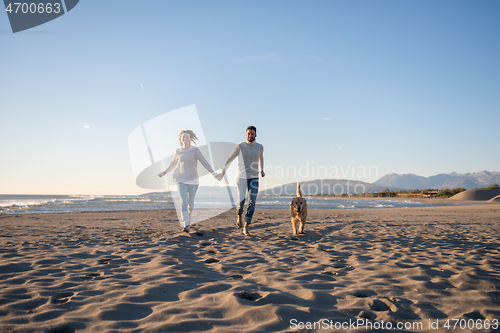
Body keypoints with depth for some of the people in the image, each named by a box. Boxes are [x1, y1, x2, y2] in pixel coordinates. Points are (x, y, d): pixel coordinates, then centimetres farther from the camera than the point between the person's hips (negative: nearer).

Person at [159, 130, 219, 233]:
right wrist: (164, 172, 25)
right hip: (181, 180, 1)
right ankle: (186, 225, -17)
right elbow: (173, 163, 20)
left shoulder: (195, 149, -7)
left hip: (193, 180, -1)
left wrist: (213, 173, -20)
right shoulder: (178, 151, 3)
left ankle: (188, 219, 39)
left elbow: (204, 162, -11)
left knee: (191, 202, 10)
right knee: (184, 201, -16)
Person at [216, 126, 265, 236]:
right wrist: (222, 172, -14)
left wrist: (261, 170, 11)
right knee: (241, 202, 1)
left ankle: (246, 228, -8)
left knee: (252, 202, -12)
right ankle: (240, 216, 37)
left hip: (254, 178, 2)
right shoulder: (240, 146, -7)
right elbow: (229, 159, -3)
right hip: (242, 178, -2)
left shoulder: (260, 147, 2)